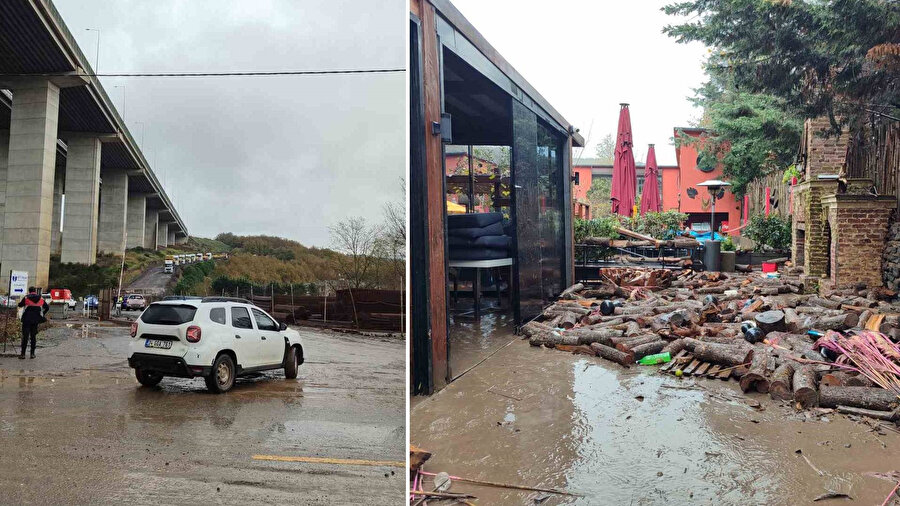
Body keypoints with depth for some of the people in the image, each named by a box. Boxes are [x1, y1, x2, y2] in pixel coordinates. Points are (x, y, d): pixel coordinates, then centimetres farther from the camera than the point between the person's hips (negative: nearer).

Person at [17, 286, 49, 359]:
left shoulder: (26, 298, -4)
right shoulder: (41, 299, 4)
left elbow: (20, 305, 9)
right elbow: (47, 307, 10)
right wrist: (43, 314, 24)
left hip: (27, 320, -2)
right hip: (36, 320, 2)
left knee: (25, 336, 0)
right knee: (33, 336, 9)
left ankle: (23, 354, -2)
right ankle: (32, 353, 10)